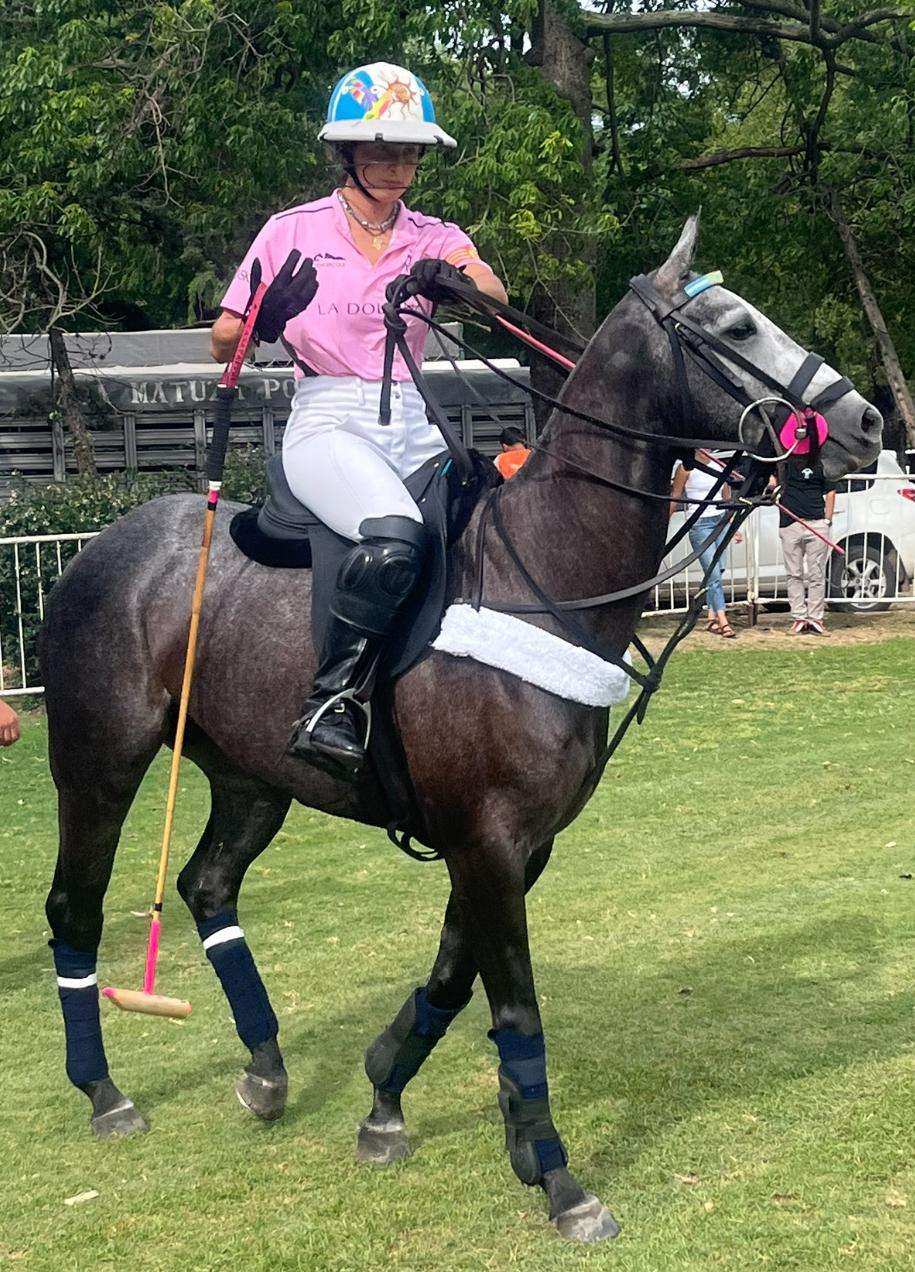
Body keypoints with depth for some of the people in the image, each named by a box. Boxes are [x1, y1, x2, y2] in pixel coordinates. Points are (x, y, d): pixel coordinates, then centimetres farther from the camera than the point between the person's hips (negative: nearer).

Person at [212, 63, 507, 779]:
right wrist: (272, 313, -12)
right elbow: (224, 346, 8)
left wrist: (450, 281, -30)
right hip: (328, 424, -4)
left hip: (412, 429, 5)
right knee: (396, 533, -34)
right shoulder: (294, 233, 5)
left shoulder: (436, 240, 12)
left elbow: (495, 295, -10)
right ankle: (330, 706, -27)